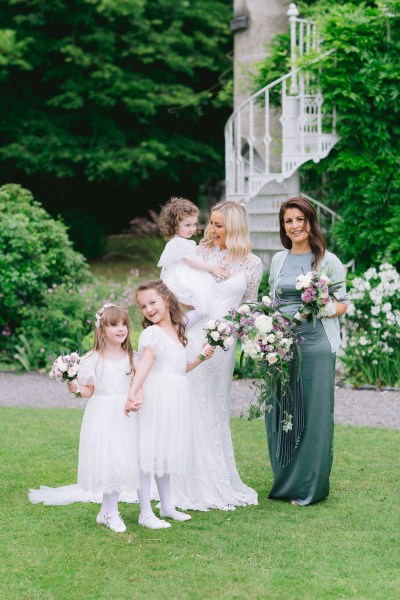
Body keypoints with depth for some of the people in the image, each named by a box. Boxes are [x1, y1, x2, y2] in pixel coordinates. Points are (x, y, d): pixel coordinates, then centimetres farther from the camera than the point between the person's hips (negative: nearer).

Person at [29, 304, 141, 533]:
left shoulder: (131, 357, 6)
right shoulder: (92, 359, -5)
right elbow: (89, 390, 0)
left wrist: (138, 400, -11)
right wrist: (77, 389, -20)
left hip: (124, 417, 4)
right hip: (101, 417, -3)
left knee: (120, 461, 3)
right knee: (104, 461, -6)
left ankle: (108, 511, 15)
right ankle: (111, 512, 6)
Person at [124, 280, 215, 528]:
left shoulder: (178, 332, 14)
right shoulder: (151, 333, -10)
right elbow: (145, 363, -26)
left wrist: (199, 359, 10)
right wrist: (133, 393, -37)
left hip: (177, 400, 8)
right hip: (156, 398, -8)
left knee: (166, 452, 17)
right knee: (149, 452, -6)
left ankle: (167, 506, 27)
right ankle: (145, 513, -4)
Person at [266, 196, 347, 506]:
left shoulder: (328, 260, -1)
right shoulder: (279, 260, 14)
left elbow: (342, 303, 0)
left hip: (315, 343, -4)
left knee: (314, 413, -2)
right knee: (281, 412, 5)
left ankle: (309, 487, 6)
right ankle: (285, 481, 16)